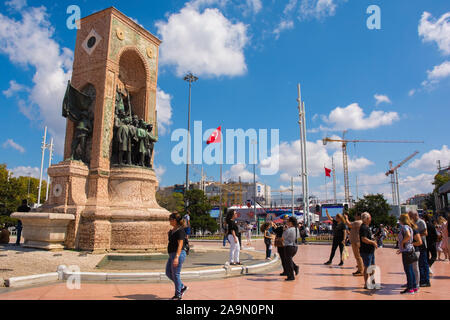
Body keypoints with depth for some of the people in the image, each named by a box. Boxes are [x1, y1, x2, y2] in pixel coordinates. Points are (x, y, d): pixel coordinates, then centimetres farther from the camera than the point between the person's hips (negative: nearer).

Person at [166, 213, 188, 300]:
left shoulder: (180, 230, -16)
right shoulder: (172, 230, 13)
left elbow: (180, 245, -22)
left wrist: (176, 257, -28)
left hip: (178, 254, -10)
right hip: (172, 254, 10)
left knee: (175, 274, -1)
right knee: (168, 273, 14)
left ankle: (178, 295, 13)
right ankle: (182, 287, 26)